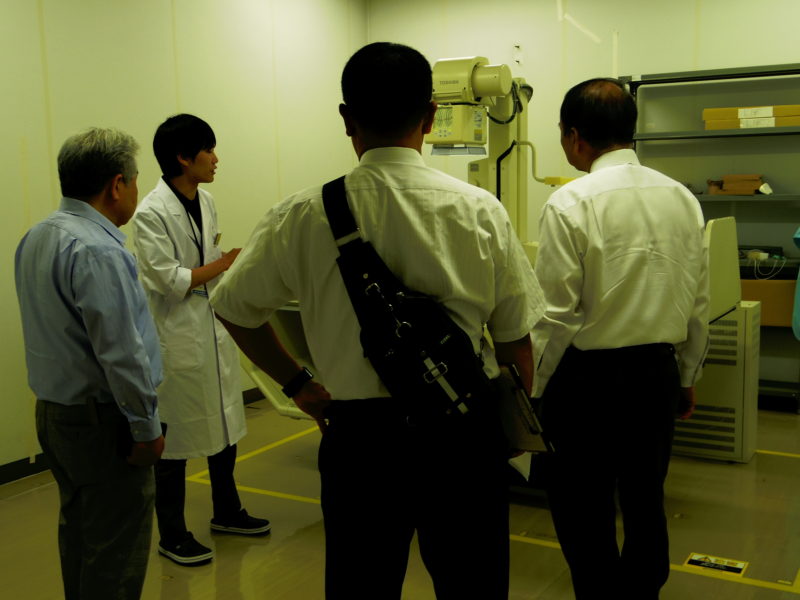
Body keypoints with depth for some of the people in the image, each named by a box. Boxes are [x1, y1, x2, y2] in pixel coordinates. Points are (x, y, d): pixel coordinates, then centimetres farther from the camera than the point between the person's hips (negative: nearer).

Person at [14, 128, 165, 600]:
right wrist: (146, 426, -16)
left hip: (53, 413, 10)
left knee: (78, 534, 22)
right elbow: (120, 352, -25)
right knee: (116, 552, 3)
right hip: (102, 421, -10)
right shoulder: (97, 251, -23)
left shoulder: (35, 238, 7)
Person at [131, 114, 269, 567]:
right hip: (179, 337, -7)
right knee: (176, 441, 5)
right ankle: (172, 536, 22)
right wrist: (222, 264, -13)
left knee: (226, 424, 19)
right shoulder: (152, 213, -17)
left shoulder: (206, 202, 5)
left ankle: (227, 512, 38)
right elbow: (168, 279, -20)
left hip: (216, 329, 8)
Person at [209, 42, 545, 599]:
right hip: (464, 435, 0)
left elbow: (235, 307, 4)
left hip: (357, 434, 1)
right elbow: (515, 342, -3)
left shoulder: (303, 215, -7)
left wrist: (296, 382, 14)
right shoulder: (481, 210, -9)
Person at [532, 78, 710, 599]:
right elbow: (699, 304, 7)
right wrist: (688, 377, 18)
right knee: (646, 503, 19)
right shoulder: (682, 198, 2)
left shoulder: (571, 204, -14)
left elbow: (556, 315, -15)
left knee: (583, 512, 10)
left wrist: (533, 390, -3)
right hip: (659, 373, 6)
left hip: (591, 375, -5)